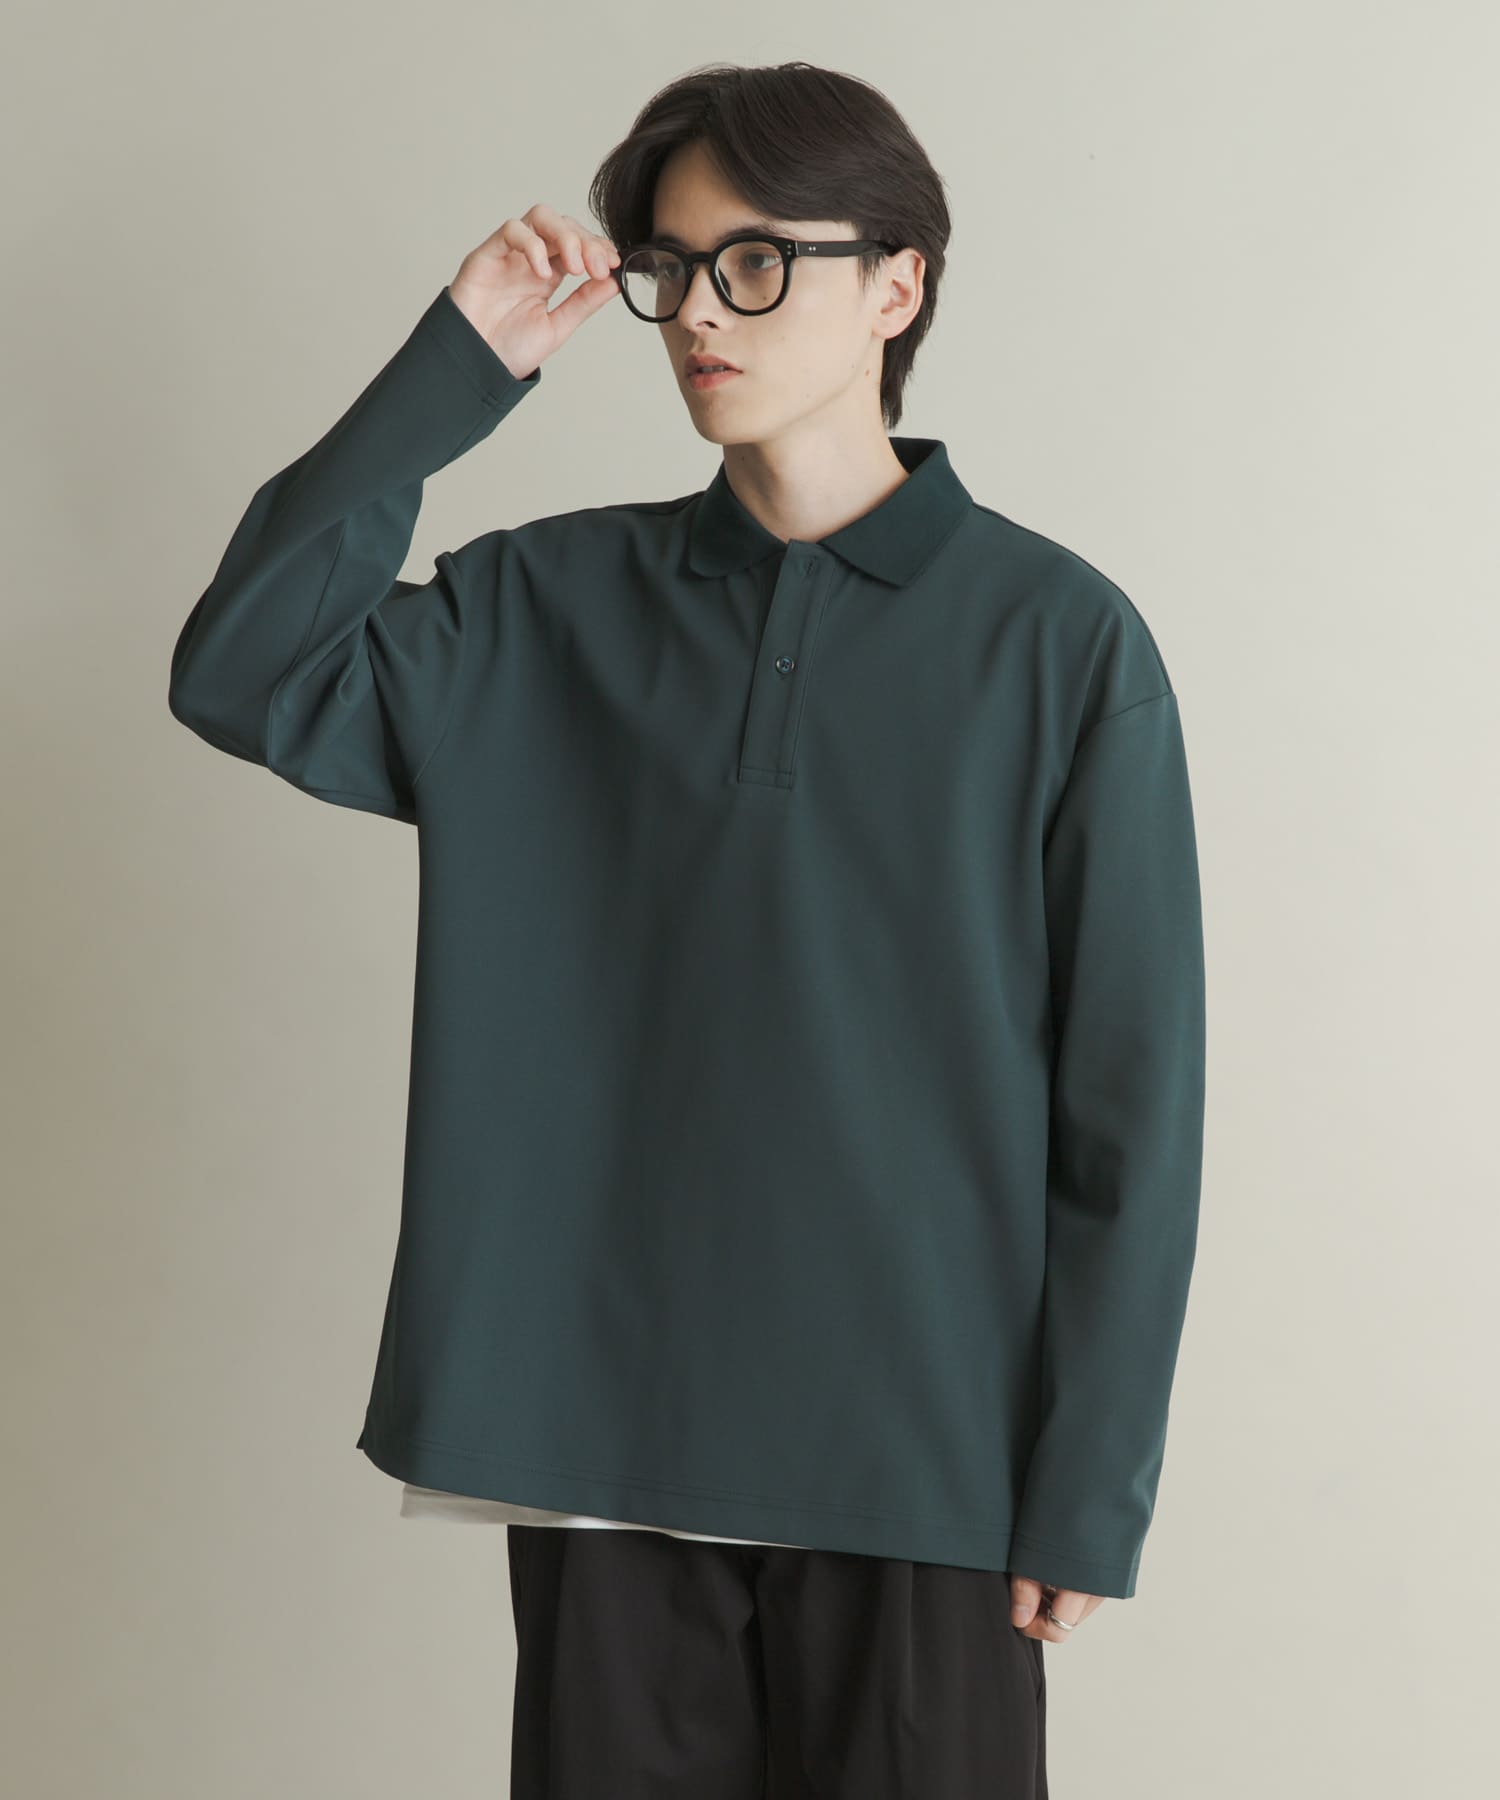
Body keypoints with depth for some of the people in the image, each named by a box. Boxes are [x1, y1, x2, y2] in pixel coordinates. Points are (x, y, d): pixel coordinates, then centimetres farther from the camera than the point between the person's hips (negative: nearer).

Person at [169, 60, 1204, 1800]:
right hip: (596, 1428, 2)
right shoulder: (550, 605, 5)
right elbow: (242, 673, -8)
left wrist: (1089, 1487, -5)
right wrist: (454, 366, -9)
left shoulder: (1058, 638, -4)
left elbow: (1133, 1093, -4)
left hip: (919, 1459, -2)